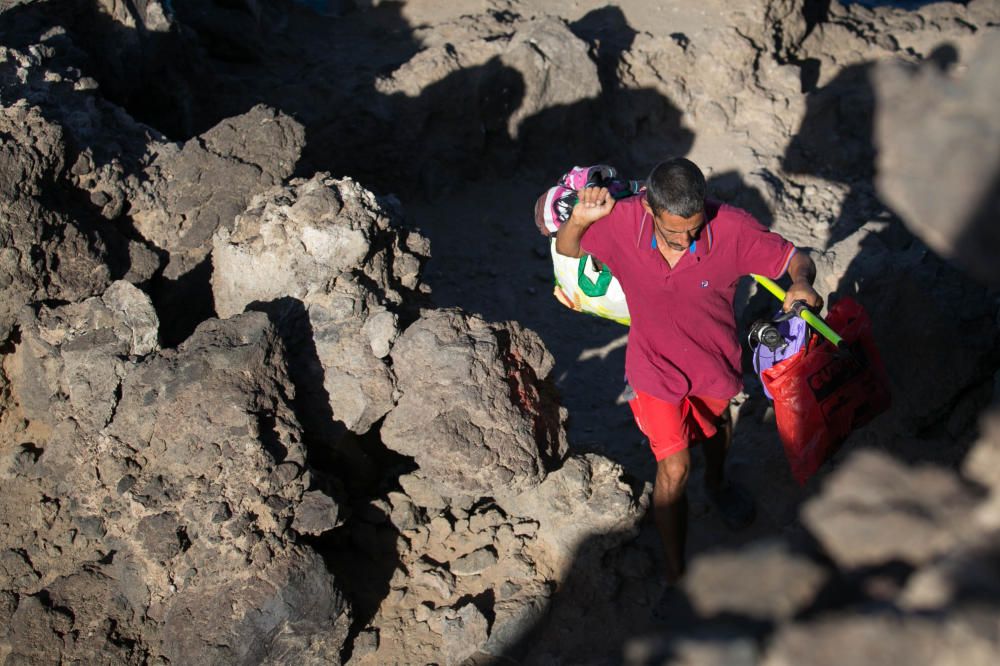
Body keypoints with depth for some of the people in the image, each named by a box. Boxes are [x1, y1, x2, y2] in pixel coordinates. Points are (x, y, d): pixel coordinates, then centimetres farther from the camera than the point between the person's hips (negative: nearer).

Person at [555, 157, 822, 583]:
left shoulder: (731, 228, -33)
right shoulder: (622, 222, -30)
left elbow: (796, 260, -20)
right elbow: (566, 249, -11)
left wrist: (801, 284, -44)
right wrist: (580, 219, -33)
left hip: (714, 360, 2)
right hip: (655, 364, -2)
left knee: (717, 428, 31)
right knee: (674, 468, -7)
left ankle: (716, 484, 67)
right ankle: (673, 572, 15)